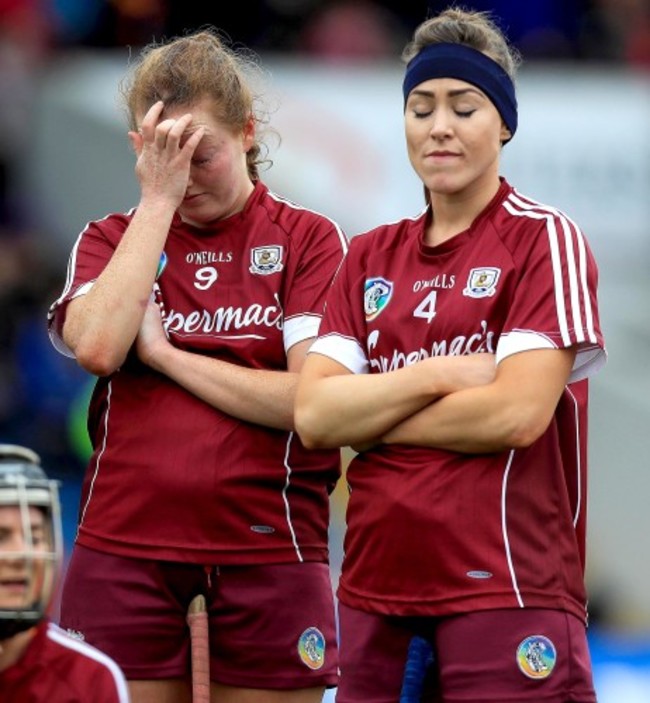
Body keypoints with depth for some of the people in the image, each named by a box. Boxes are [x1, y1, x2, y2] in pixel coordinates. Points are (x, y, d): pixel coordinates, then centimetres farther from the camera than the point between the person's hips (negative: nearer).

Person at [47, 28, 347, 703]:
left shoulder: (308, 238, 4)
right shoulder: (111, 239, 11)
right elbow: (96, 346, -11)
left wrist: (163, 352, -6)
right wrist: (158, 201, -8)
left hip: (267, 546, -1)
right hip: (123, 547, 2)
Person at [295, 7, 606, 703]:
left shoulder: (544, 240, -1)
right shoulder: (370, 257, 14)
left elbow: (518, 412, -14)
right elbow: (311, 416, 2)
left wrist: (368, 419, -4)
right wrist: (438, 375, -11)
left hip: (506, 589, -5)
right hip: (376, 598, 5)